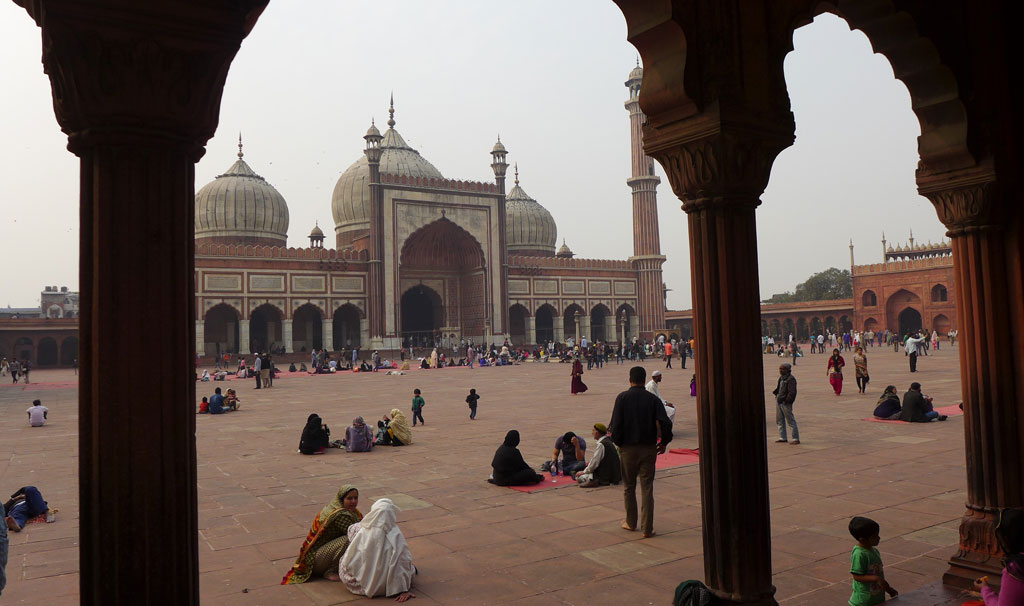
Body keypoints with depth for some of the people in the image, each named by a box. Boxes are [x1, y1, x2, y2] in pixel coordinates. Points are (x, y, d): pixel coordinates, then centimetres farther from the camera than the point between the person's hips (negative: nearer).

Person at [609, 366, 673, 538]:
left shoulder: (622, 398, -6)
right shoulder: (653, 399, -3)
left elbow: (616, 424, -11)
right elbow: (665, 423, -11)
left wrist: (617, 442, 4)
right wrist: (664, 442, 3)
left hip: (628, 448, 0)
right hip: (649, 448, 1)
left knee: (629, 487, 15)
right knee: (647, 488, 5)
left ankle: (631, 522, 27)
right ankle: (647, 528, 4)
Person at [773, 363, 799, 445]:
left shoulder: (791, 379, -15)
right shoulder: (781, 378, 13)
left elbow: (792, 392, -19)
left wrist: (787, 400, -20)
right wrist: (776, 393, 9)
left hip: (785, 403, -10)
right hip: (778, 401, 10)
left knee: (791, 421, -3)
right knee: (780, 420, 15)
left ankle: (796, 439, 3)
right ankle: (783, 437, 25)